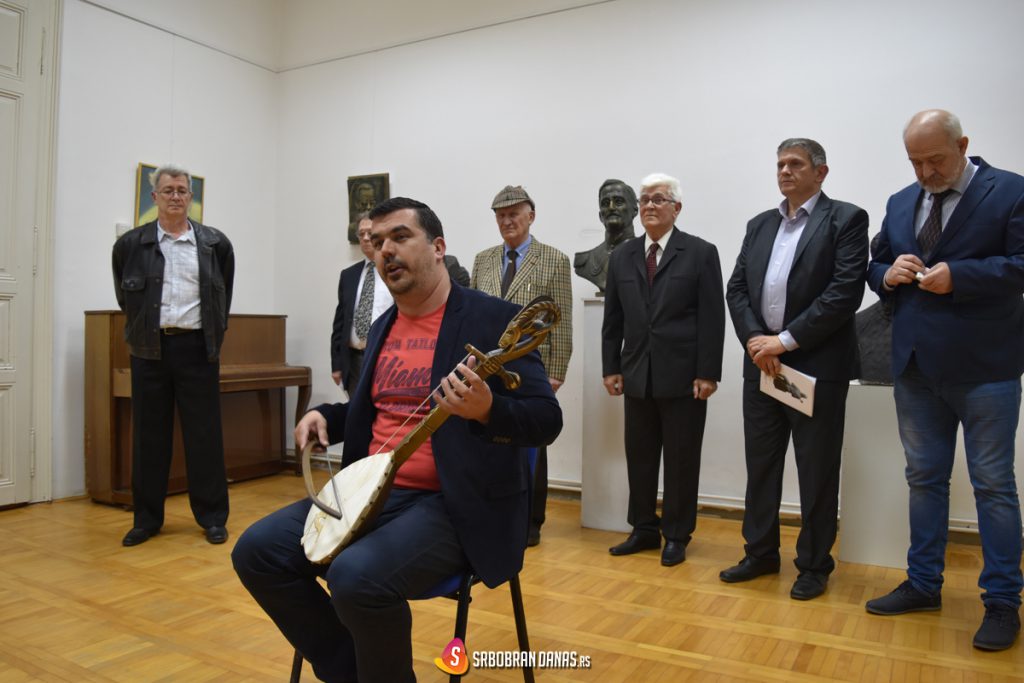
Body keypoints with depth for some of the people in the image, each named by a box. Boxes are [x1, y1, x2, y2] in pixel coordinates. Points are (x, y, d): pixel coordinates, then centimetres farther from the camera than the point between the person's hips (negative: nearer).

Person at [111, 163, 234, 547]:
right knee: (149, 435, 7)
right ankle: (147, 518, 19)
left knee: (205, 434, 3)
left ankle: (212, 517, 13)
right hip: (150, 349, 1)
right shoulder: (131, 244, 4)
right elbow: (125, 297, 16)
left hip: (197, 347, -1)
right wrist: (141, 330, 14)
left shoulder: (216, 244, 3)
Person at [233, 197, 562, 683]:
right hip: (371, 492, 8)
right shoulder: (383, 327, 14)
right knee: (257, 551, -4)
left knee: (357, 576, -31)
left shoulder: (495, 319, -9)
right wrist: (325, 416, 6)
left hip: (451, 506, -7)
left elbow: (547, 420, -13)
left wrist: (487, 409, -33)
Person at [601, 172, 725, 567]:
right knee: (639, 457, 10)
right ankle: (644, 529, 24)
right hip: (637, 375, 4)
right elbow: (613, 319, 11)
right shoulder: (622, 256, 10)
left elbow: (712, 319, -6)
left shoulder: (701, 253, -1)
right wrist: (611, 367, 5)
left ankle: (676, 535, 19)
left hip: (684, 376, -4)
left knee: (680, 460, 6)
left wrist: (708, 373, -11)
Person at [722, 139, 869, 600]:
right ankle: (761, 553, 27)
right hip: (761, 364, 5)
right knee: (760, 465, 13)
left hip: (817, 366, -5)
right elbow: (736, 289, 8)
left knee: (817, 471, 5)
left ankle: (814, 564, 20)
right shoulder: (759, 225, 14)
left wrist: (786, 340, -16)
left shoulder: (846, 220, -3)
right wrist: (754, 340, -8)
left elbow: (845, 293, -14)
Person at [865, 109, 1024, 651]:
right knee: (924, 478, 14)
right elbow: (875, 269, 16)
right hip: (917, 365, 6)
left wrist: (958, 275, -22)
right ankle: (924, 583, 27)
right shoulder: (900, 203, 12)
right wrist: (888, 274, -6)